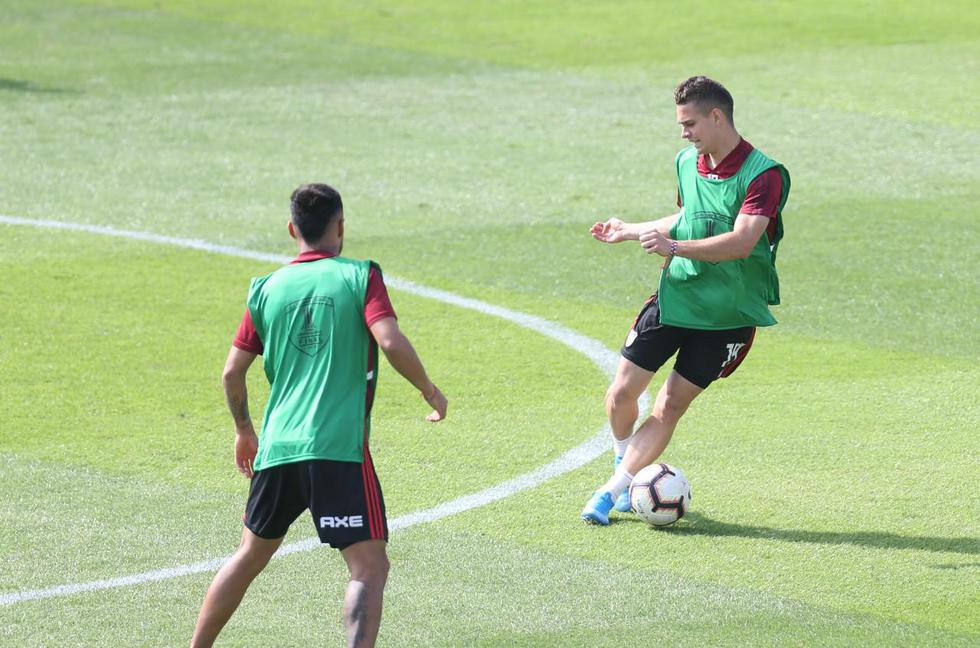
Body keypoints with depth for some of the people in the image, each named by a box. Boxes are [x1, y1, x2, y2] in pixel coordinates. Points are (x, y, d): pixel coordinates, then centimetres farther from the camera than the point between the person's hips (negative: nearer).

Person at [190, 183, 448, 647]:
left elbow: (232, 372, 12)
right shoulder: (360, 277, 0)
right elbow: (391, 343, -14)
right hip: (340, 449, -5)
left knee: (250, 556, 23)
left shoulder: (267, 289, 11)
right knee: (369, 568, -6)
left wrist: (244, 430, 28)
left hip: (277, 448, 5)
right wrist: (429, 391, 3)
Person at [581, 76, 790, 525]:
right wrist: (629, 231, 21)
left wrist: (673, 246, -37)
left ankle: (611, 491, 4)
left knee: (670, 407, -3)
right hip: (674, 297, 5)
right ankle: (625, 466, 26)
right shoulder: (686, 163, 5)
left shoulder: (763, 175, -17)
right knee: (622, 391, 0)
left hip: (727, 314, -5)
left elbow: (742, 242, -29)